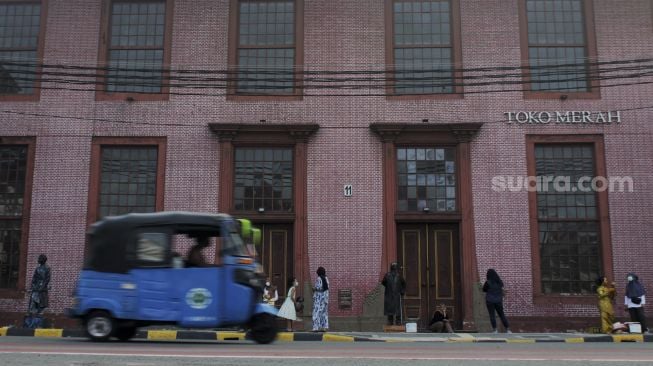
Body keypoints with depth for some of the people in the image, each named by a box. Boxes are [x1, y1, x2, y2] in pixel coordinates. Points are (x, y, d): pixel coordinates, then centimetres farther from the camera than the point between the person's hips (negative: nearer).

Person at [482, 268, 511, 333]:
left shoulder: (488, 282, -12)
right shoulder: (499, 282, 2)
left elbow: (484, 290, 1)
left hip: (490, 301, -4)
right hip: (498, 300, 4)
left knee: (492, 315, 2)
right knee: (501, 315, 13)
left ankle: (494, 329, -2)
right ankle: (507, 329, 10)